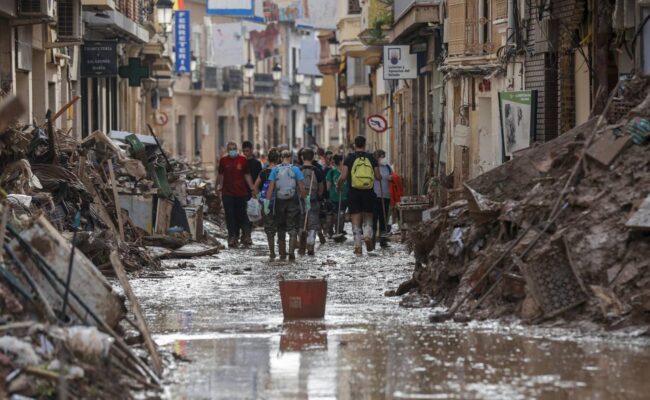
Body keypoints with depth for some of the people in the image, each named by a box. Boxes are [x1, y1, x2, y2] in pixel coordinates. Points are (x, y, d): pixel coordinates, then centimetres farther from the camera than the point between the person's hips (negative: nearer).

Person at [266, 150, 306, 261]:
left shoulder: (275, 170, 0)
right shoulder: (295, 169, -2)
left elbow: (271, 187, -5)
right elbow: (302, 187, -4)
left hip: (279, 201, 1)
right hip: (293, 201, -1)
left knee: (280, 229, 12)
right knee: (293, 228, 2)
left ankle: (282, 254, 16)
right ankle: (291, 252, -14)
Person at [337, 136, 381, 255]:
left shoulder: (350, 158, -3)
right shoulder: (371, 158, 3)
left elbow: (343, 177, -9)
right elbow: (378, 177, 2)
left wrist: (339, 185, 11)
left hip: (354, 192, -1)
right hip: (369, 192, 1)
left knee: (356, 220, 2)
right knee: (368, 217, 19)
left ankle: (358, 246, -2)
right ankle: (368, 235, -7)